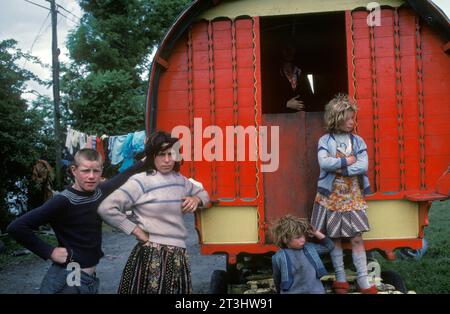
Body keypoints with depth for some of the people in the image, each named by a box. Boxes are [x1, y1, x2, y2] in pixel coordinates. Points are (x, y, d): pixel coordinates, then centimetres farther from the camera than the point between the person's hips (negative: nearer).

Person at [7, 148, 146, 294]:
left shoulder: (100, 192, 0)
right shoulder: (63, 201, -18)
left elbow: (122, 177, 22)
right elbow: (16, 227, -23)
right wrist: (49, 252, -18)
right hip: (66, 281, -6)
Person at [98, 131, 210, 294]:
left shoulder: (180, 180, 11)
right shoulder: (140, 182, -8)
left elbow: (203, 193, 30)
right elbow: (106, 209, -14)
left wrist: (197, 199, 6)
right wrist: (136, 231, -11)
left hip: (178, 256, 6)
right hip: (151, 257, -6)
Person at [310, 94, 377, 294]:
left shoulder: (358, 141, 3)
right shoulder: (325, 140, -3)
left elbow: (363, 166, -11)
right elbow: (324, 163, -20)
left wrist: (338, 168, -15)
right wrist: (347, 161, -13)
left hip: (353, 196, 1)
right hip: (331, 196, -1)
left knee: (357, 238, 0)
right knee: (334, 237, 7)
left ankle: (363, 281, 7)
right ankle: (341, 279, 19)